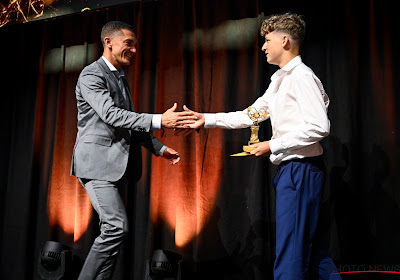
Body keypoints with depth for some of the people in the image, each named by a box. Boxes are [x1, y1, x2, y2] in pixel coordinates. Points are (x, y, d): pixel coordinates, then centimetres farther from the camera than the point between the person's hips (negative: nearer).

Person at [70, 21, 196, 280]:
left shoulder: (121, 79, 20)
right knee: (117, 227, -17)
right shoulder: (91, 75, -9)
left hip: (115, 164, 9)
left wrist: (160, 148, 12)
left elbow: (131, 122, 22)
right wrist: (159, 121, -30)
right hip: (97, 161, -9)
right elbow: (111, 115, -23)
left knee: (111, 229, 8)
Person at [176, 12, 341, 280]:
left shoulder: (302, 77, -13)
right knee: (306, 242, 17)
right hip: (290, 168, 10)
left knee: (290, 251, -6)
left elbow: (319, 127, -22)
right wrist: (206, 119, 15)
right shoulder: (280, 80, 18)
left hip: (301, 169, -10)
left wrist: (272, 146, -18)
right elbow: (250, 115, 20)